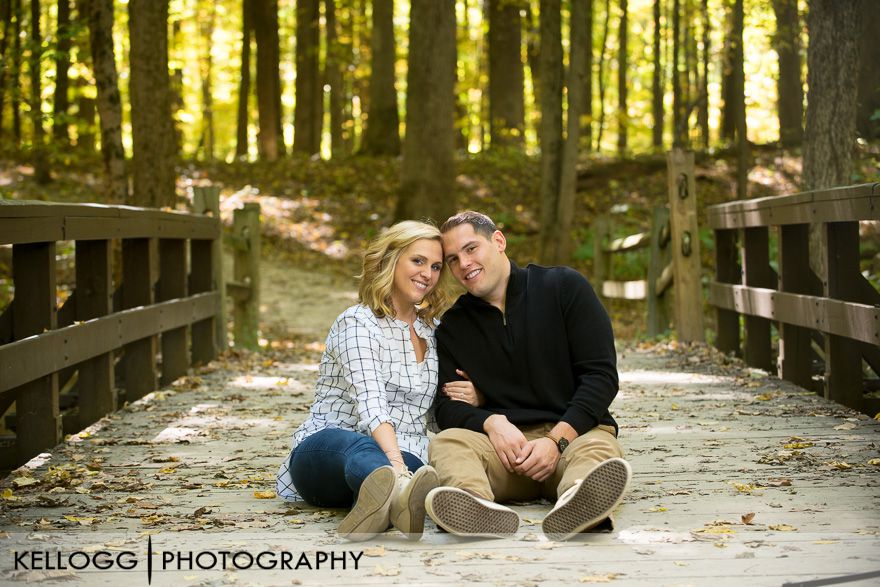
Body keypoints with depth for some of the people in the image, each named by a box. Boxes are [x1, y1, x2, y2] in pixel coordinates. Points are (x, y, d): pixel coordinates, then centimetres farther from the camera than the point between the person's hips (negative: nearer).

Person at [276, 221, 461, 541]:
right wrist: (396, 465, -39)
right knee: (362, 448, -44)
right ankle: (399, 493, -81)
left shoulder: (433, 332, 19)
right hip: (324, 452, -5)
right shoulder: (357, 323, -4)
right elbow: (371, 406, -21)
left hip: (402, 460, 5)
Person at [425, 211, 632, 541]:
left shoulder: (564, 287, 7)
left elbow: (602, 375, 0)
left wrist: (556, 440, -15)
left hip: (573, 431, -1)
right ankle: (479, 508, -64)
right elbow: (446, 405, 8)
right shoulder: (452, 327, 17)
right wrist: (491, 423, -16)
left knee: (598, 448, -36)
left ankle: (574, 508, -72)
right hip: (502, 440, 2)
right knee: (447, 442, -30)